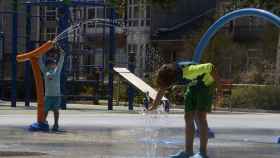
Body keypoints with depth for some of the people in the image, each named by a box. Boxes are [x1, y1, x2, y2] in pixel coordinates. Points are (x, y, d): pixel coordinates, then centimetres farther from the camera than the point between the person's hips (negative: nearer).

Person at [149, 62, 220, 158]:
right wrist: (154, 105, 12)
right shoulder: (167, 75, -14)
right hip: (193, 85, 7)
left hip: (206, 83, -7)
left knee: (200, 116, -16)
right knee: (189, 117, 2)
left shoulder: (188, 72, -38)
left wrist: (218, 84, -19)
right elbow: (162, 89, 7)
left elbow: (210, 67, -30)